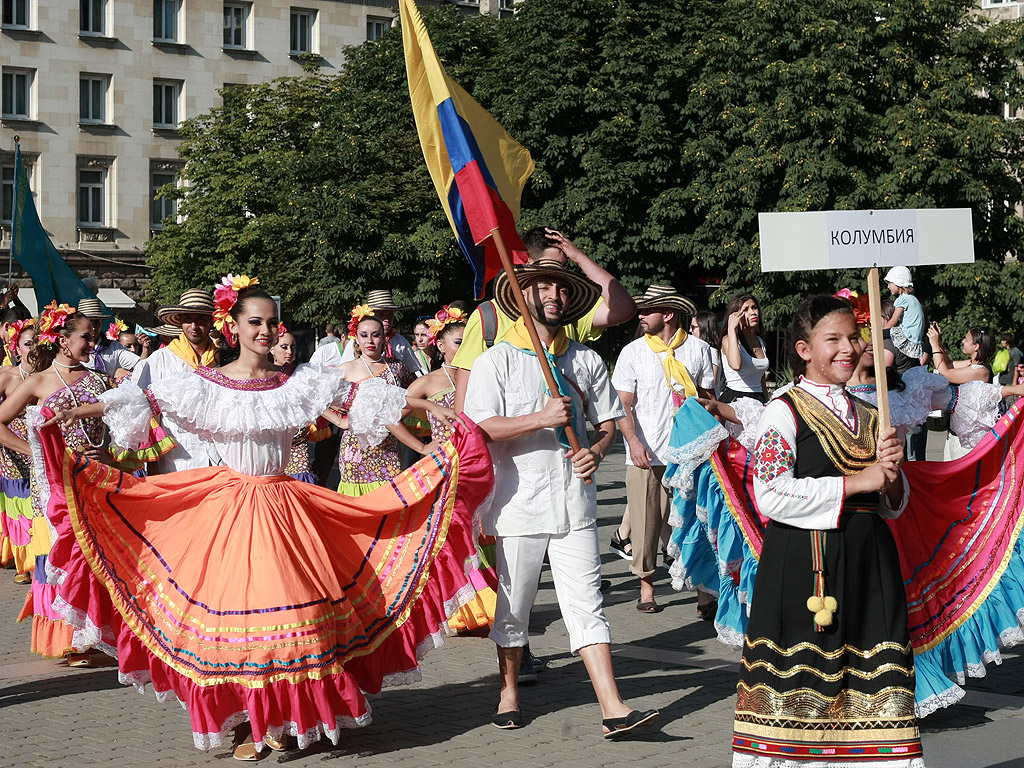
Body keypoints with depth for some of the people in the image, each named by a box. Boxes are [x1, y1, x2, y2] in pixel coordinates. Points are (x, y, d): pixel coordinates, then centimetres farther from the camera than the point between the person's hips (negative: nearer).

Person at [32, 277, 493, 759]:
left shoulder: (297, 384, 4)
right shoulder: (207, 385, -2)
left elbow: (358, 396, 3)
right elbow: (144, 401, -6)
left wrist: (438, 410, 0)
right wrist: (77, 411, -17)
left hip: (283, 508, 2)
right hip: (228, 506, -2)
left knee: (284, 608, -1)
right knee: (232, 608, -2)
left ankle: (277, 719, 15)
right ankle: (242, 724, 11)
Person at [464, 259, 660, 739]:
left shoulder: (586, 360, 12)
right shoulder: (497, 360, 1)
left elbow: (608, 420, 18)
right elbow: (480, 428, -9)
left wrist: (597, 451, -4)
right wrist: (541, 418, -19)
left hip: (573, 502, 2)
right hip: (518, 502, -2)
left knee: (586, 604, -3)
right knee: (512, 605, 8)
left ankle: (613, 709, -6)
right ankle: (509, 691, 28)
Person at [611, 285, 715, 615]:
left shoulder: (699, 349, 7)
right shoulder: (632, 352, 6)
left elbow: (708, 398, 13)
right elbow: (623, 404, 3)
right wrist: (633, 441, -11)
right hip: (646, 456, 0)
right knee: (646, 524, 2)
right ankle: (646, 585, 15)